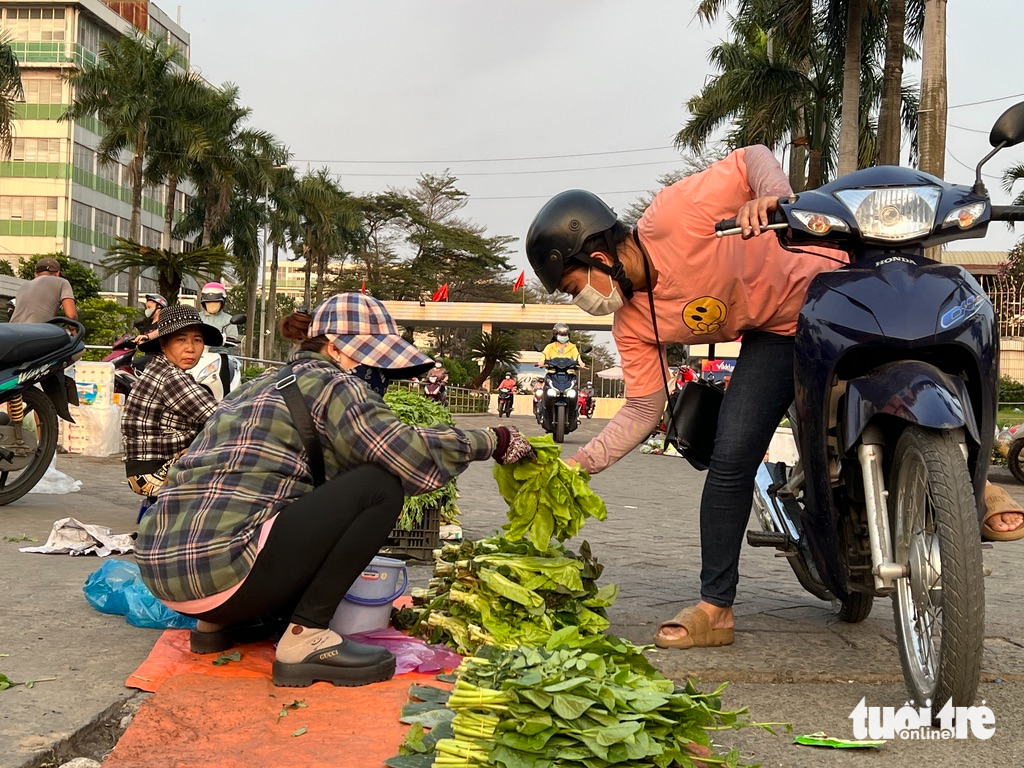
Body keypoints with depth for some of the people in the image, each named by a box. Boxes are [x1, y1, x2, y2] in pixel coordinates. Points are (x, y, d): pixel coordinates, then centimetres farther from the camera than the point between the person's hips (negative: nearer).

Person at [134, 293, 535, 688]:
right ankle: (305, 639, -9)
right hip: (220, 566, -10)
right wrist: (493, 441, -3)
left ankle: (218, 622, 16)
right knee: (381, 485, -8)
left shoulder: (267, 384, 23)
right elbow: (411, 457, -15)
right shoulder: (326, 381, -3)